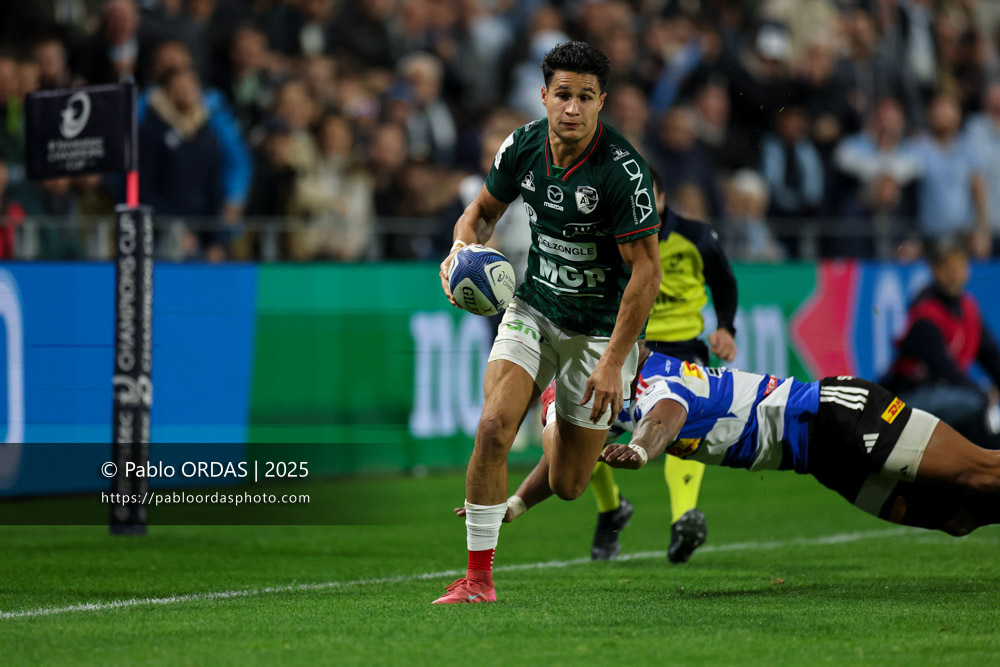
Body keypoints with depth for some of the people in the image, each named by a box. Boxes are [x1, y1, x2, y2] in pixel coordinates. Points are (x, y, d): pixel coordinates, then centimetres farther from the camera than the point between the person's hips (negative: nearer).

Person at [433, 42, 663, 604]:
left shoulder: (623, 170, -24)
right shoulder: (523, 146, -9)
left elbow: (646, 270, -21)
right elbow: (485, 209, 11)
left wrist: (613, 362, -23)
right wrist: (462, 249, -13)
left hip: (602, 329, -3)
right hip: (534, 309, 3)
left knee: (567, 487, 3)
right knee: (494, 426, -21)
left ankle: (559, 412, 39)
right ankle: (479, 577, -9)